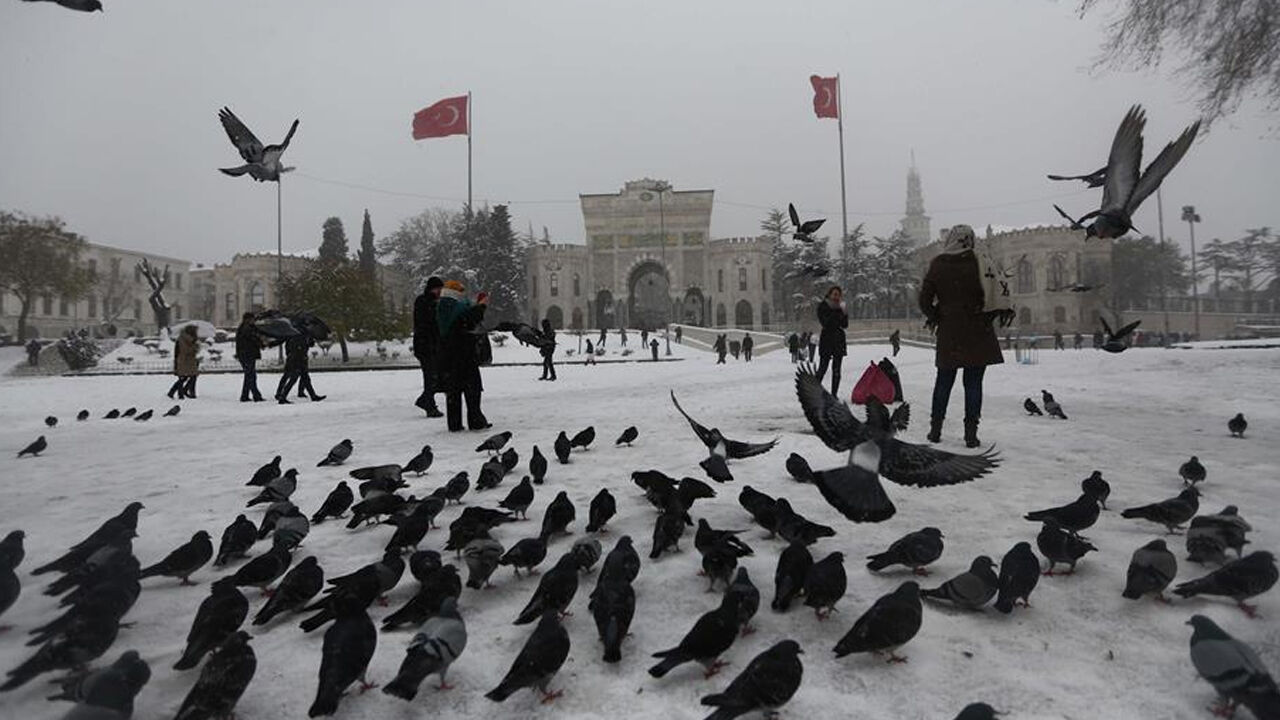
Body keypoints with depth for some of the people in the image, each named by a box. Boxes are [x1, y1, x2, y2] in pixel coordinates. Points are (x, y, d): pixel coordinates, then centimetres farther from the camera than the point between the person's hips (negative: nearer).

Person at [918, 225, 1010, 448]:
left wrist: (933, 317, 17)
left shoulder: (937, 265, 1)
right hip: (977, 332, -2)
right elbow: (994, 293, -10)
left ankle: (935, 429, 17)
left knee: (944, 381, 12)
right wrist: (1006, 310, 7)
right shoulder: (979, 263, -8)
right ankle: (971, 433, 4)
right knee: (973, 383, 3)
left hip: (948, 332, 2)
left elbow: (925, 298, 2)